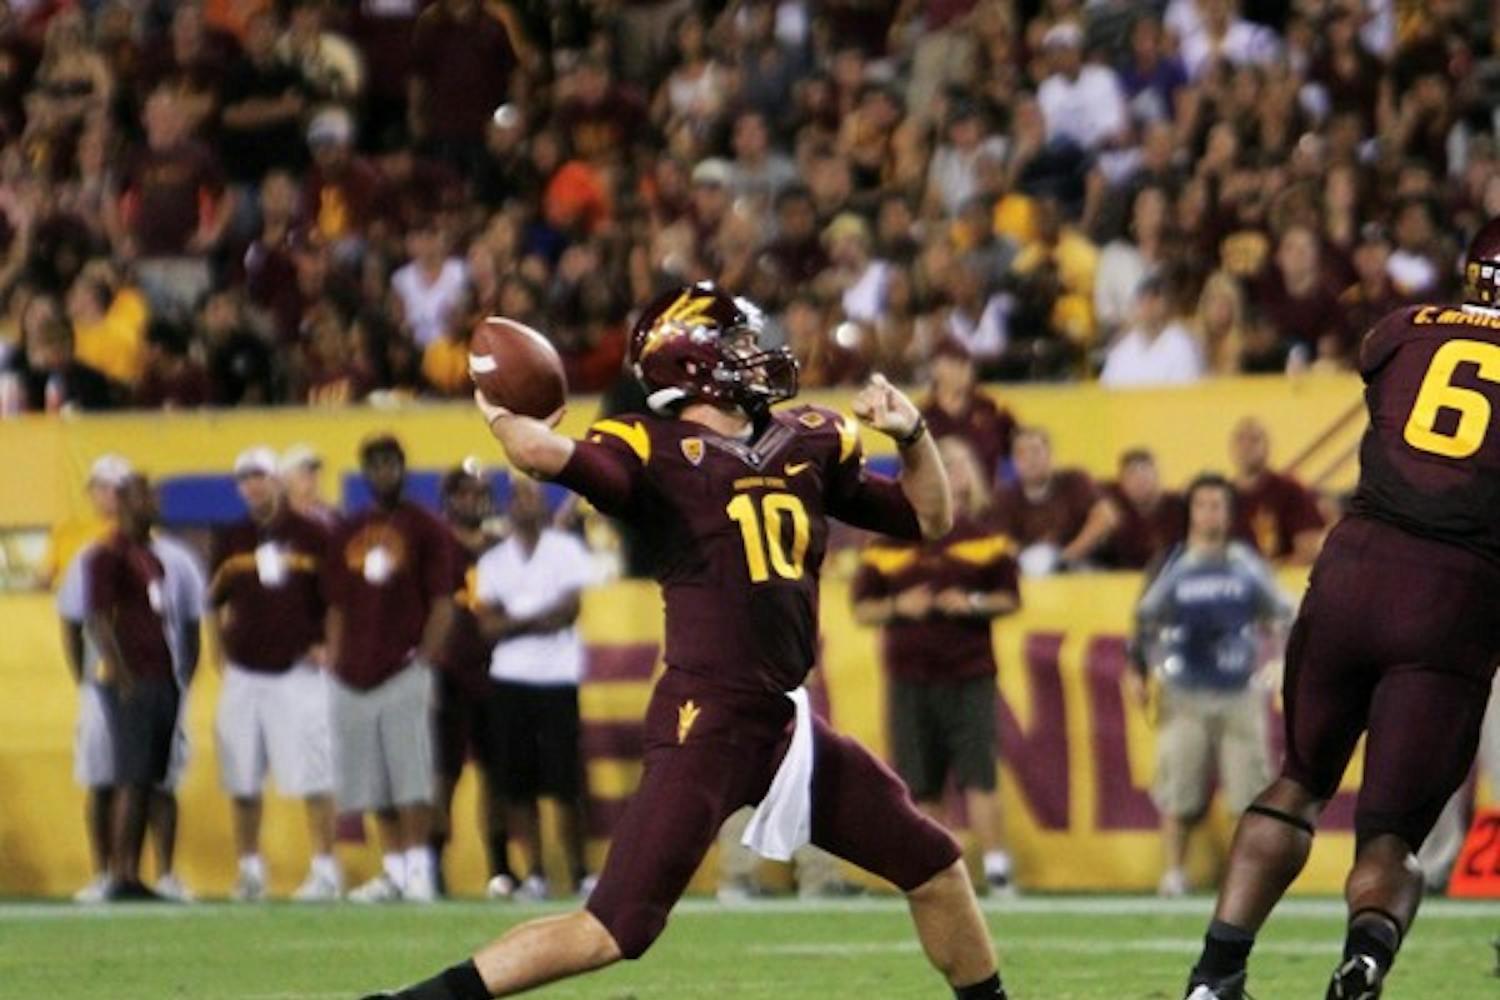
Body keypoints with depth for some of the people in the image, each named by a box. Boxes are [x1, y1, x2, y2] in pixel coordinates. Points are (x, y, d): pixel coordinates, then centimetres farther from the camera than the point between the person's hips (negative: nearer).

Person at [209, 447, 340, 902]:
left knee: (313, 777, -7)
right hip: (243, 673, 4)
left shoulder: (312, 536, 0)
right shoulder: (230, 541, 9)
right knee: (242, 781, 6)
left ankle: (324, 869, -2)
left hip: (298, 671, -4)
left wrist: (326, 644, -8)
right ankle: (249, 869, 15)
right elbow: (215, 602, 18)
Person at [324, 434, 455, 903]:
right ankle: (393, 870, 12)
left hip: (404, 672, -5)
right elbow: (337, 609, 17)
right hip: (355, 679, 5)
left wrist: (422, 662, -11)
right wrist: (336, 666, 8)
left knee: (410, 779, -10)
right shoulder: (348, 534, 15)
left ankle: (418, 869, -8)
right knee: (375, 786, 6)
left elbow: (442, 607, -3)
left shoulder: (426, 529, 1)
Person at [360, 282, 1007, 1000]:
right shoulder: (654, 452, -8)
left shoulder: (809, 444, 13)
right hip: (706, 723, -7)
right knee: (617, 929, -14)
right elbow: (545, 454, -27)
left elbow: (929, 518, 21)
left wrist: (910, 434, 5)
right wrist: (498, 414, -7)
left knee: (935, 868, 13)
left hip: (787, 722, 7)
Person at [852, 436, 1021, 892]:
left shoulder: (986, 536, 6)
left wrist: (973, 604, -11)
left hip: (969, 672, -2)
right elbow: (862, 608, 9)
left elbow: (1011, 597, 8)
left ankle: (996, 866, -8)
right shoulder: (889, 542, 8)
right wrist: (899, 607, -10)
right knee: (920, 783, 2)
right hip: (909, 676, 2)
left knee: (977, 773, -10)